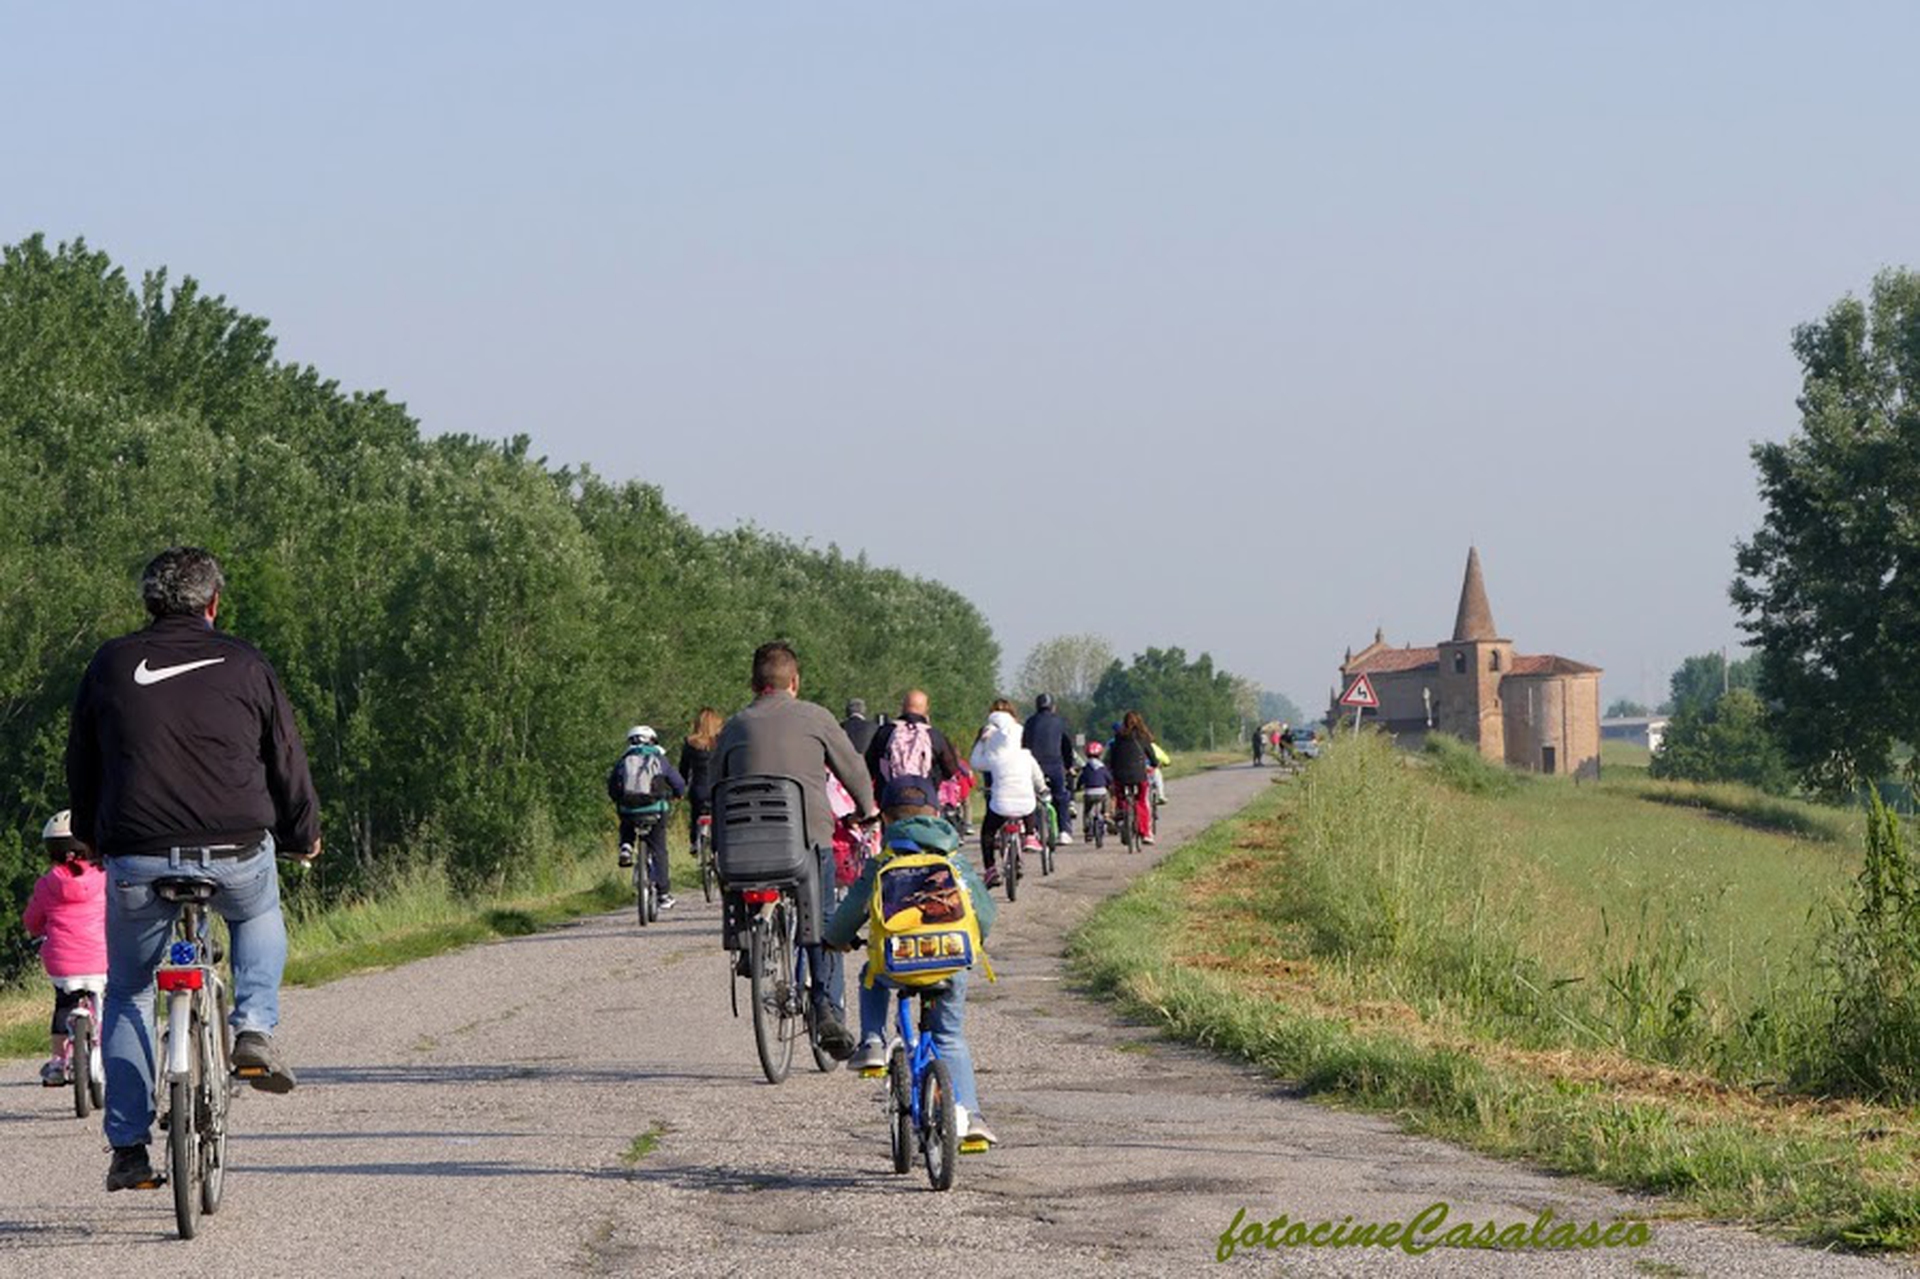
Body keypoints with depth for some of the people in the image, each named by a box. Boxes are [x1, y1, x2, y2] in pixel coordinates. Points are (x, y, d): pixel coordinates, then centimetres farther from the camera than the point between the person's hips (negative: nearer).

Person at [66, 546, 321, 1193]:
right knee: (259, 919, 35)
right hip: (237, 857, 0)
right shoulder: (243, 664, 4)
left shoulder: (111, 665, 6)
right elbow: (287, 758, 12)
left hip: (137, 859, 0)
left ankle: (129, 1150, 13)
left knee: (127, 996, 18)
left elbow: (81, 767, 15)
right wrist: (304, 835, 28)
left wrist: (89, 834, 33)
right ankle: (254, 1028, 10)